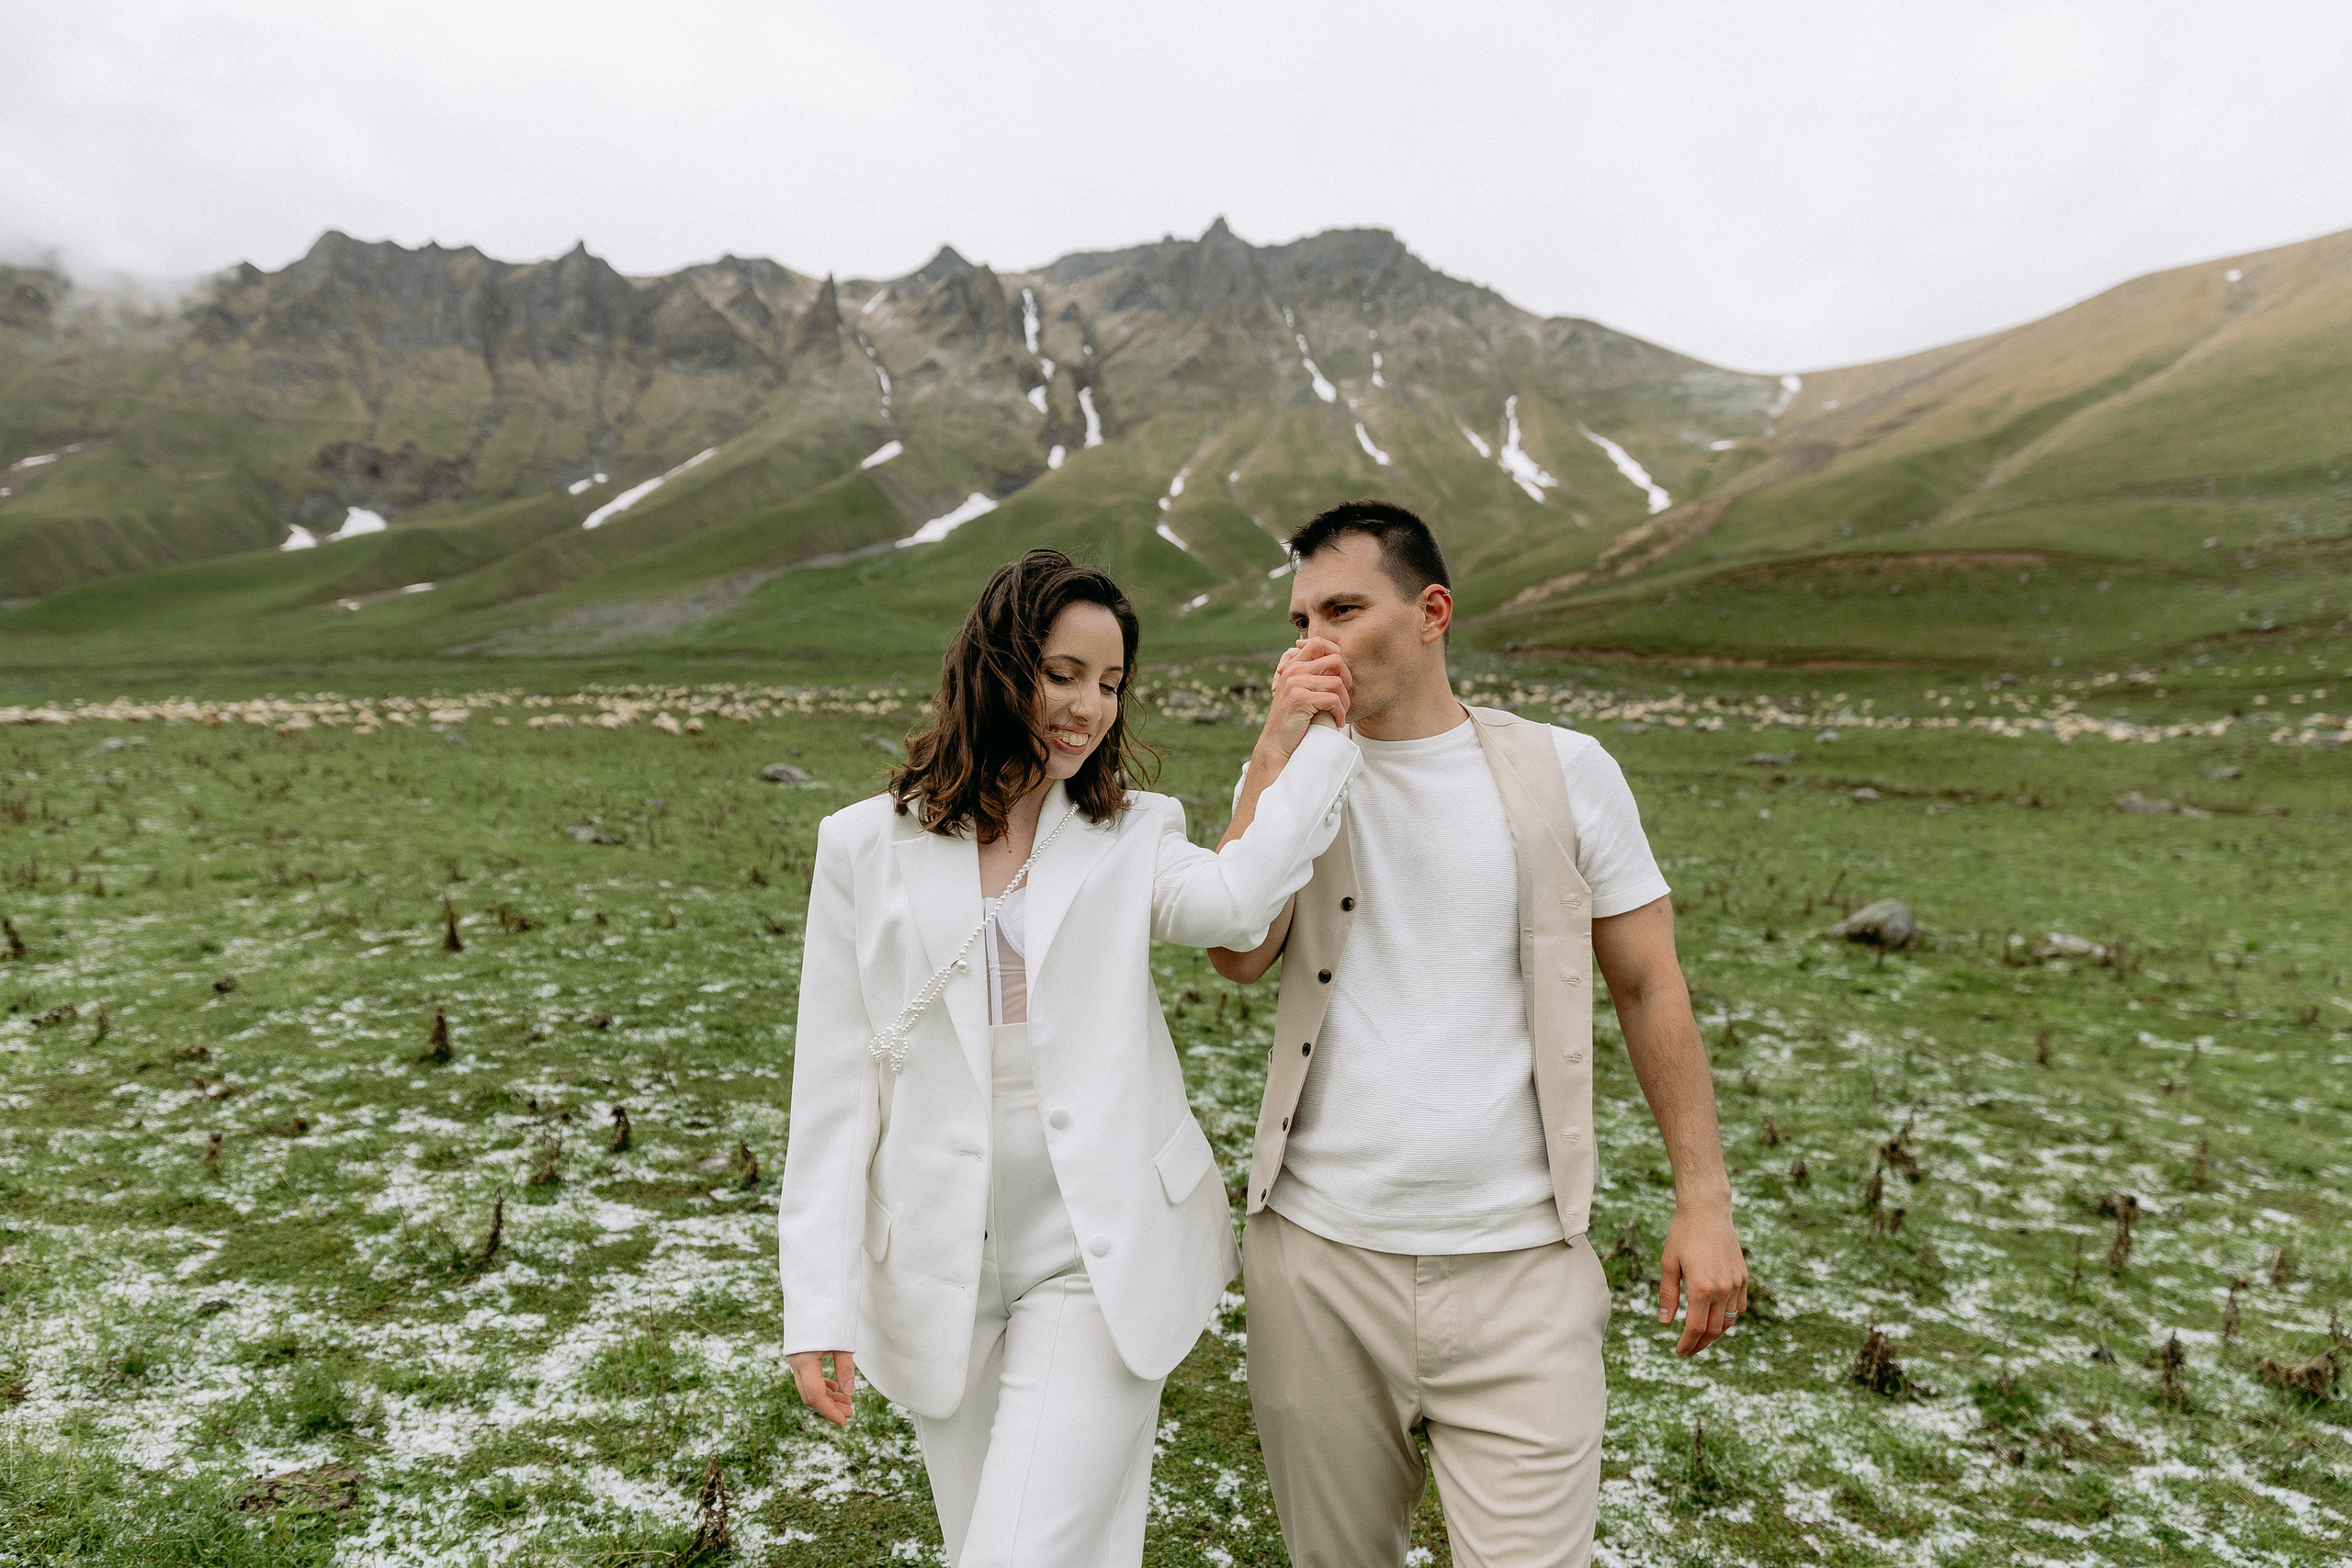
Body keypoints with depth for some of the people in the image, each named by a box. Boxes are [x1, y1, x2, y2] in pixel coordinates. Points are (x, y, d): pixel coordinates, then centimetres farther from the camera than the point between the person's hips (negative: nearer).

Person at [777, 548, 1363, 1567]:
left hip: (1102, 1261, -1)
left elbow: (1233, 901, -22)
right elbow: (833, 1089, 0)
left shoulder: (1133, 837, 2)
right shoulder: (867, 846, 1)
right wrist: (819, 1305, -4)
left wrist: (1302, 744, -15)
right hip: (936, 1272, 2)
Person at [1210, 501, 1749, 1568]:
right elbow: (1237, 954, -13)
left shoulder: (1564, 772, 0)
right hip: (1319, 1252, 2)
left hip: (1520, 1262, -1)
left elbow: (1649, 987, 4)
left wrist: (1703, 1202, 1)